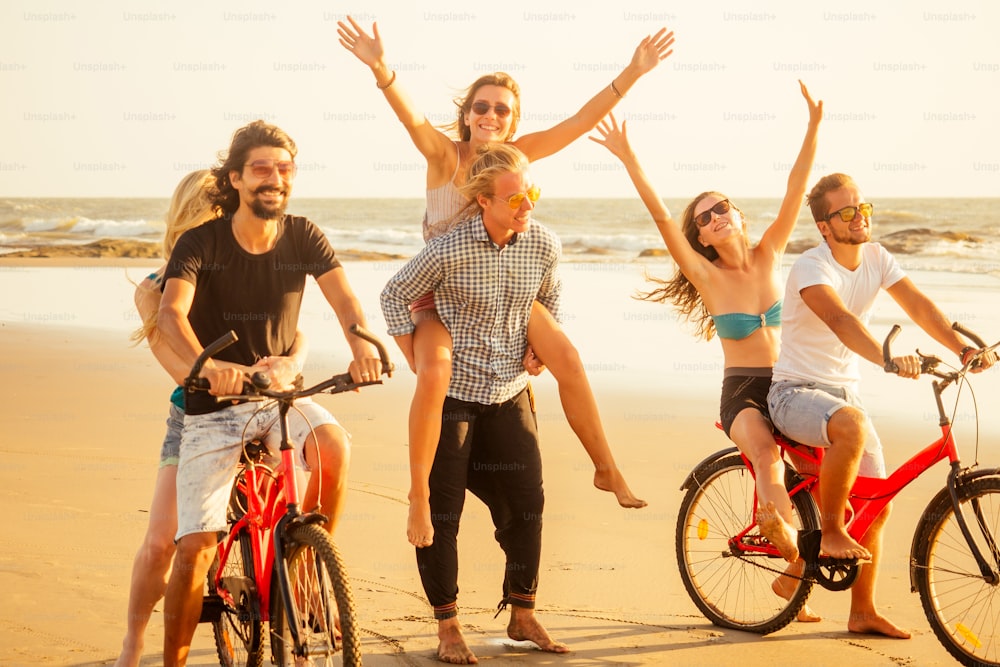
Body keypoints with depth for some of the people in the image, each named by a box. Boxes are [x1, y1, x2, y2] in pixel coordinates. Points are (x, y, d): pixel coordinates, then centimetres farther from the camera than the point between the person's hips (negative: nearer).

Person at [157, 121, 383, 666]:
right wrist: (205, 364, -47)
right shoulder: (202, 243, -11)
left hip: (278, 394, 2)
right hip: (211, 407, -2)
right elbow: (171, 314, -26)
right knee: (195, 545, -11)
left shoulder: (302, 237, -2)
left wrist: (361, 339, -40)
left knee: (334, 444, -31)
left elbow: (341, 295, -16)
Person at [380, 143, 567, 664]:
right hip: (452, 392, -4)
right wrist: (418, 361, -7)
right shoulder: (450, 249, -19)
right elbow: (395, 295, -6)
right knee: (441, 510, 0)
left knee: (526, 504, 6)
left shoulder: (544, 246, -6)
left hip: (511, 393, 4)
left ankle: (522, 615, 22)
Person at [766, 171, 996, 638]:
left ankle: (863, 613, 16)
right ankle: (831, 534, -21)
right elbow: (840, 319, -38)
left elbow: (917, 305, -8)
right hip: (796, 393, -7)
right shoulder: (811, 268, -20)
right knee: (851, 425, -39)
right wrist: (890, 359, -53)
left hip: (844, 392, 7)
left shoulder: (875, 258, 1)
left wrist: (962, 348, -23)